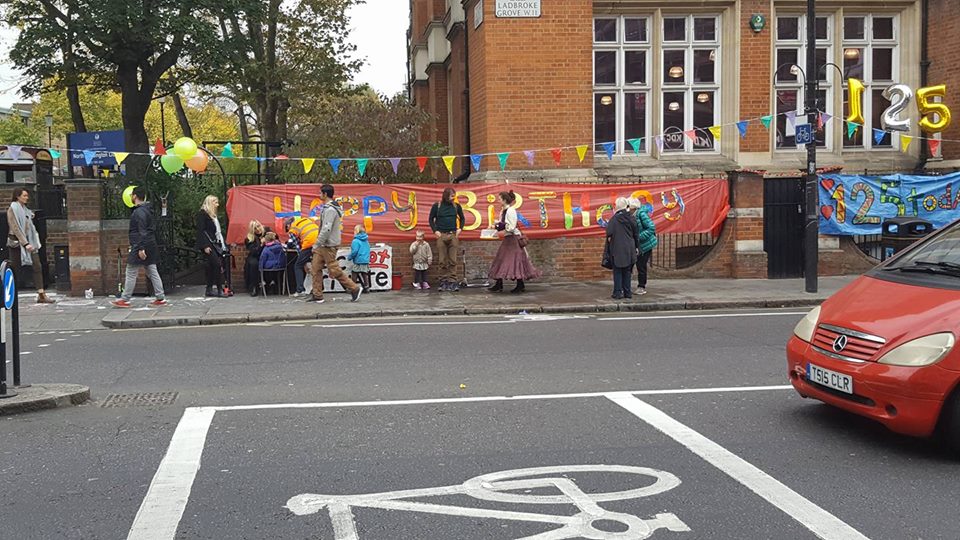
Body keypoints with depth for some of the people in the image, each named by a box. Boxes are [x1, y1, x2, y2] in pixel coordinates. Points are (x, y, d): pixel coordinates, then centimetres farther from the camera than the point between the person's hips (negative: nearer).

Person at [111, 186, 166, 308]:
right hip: (150, 246, 10)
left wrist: (141, 248, -24)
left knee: (131, 273, -2)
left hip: (140, 247, -10)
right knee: (152, 272, 9)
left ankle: (125, 300, 3)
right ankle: (161, 298, 7)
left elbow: (142, 232, -22)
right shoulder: (147, 210, 15)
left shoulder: (139, 212, -15)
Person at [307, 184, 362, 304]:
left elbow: (326, 229, -25)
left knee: (334, 271, -5)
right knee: (315, 269, 8)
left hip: (329, 245, -10)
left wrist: (317, 244, -20)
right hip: (323, 245, 10)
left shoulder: (330, 209, -19)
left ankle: (354, 289, 4)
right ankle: (317, 295, 11)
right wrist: (318, 245, 19)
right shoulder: (327, 208, 15)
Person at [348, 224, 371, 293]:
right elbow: (368, 250, 16)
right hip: (366, 261, 7)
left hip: (358, 261, -7)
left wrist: (349, 258, -5)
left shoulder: (356, 241, -14)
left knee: (354, 274, 2)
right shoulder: (366, 241, 9)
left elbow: (354, 251, -19)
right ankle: (366, 288, 15)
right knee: (365, 274, 13)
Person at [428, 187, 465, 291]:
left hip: (453, 235, 1)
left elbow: (462, 218, 19)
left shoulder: (456, 206, 8)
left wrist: (460, 228, 4)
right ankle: (443, 282, 6)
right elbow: (431, 219, 10)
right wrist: (435, 230, -2)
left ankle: (453, 282, -2)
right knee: (443, 261, 1)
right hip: (441, 235, -1)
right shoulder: (436, 206, 3)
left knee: (453, 260, -2)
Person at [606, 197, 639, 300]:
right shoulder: (632, 218, 0)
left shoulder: (614, 219, -11)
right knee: (627, 271, 12)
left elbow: (609, 235, -13)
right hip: (630, 249, 4)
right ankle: (627, 292, 15)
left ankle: (618, 292, 2)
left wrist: (609, 239, 8)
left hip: (617, 249, -4)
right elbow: (635, 234, 7)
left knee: (617, 272, 4)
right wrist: (636, 247, 17)